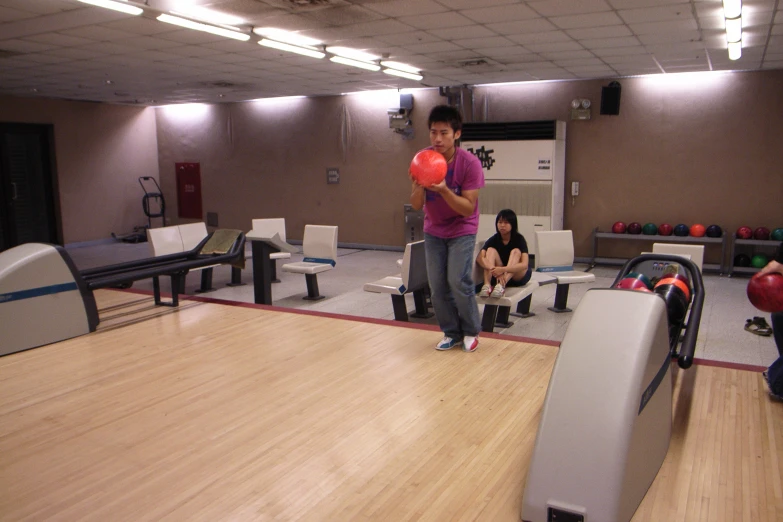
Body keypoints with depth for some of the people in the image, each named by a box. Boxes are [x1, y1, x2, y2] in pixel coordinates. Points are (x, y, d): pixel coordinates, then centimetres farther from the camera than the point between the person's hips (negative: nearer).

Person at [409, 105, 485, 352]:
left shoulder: (470, 163, -21)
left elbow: (468, 208, -20)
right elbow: (416, 205, -12)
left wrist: (444, 190, -36)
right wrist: (418, 186, -34)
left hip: (462, 230, -3)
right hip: (433, 230, 4)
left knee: (458, 281, -12)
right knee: (437, 285, 1)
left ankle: (471, 332, 10)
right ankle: (451, 333, 19)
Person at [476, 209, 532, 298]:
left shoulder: (519, 239, -13)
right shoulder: (494, 239, -6)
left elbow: (525, 264, -27)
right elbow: (480, 258, -23)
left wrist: (503, 269, -43)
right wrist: (495, 270, -42)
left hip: (519, 276, -2)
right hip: (498, 276, 2)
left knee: (516, 251, -26)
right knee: (491, 250, -19)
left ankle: (501, 285, -48)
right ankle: (487, 285, -41)